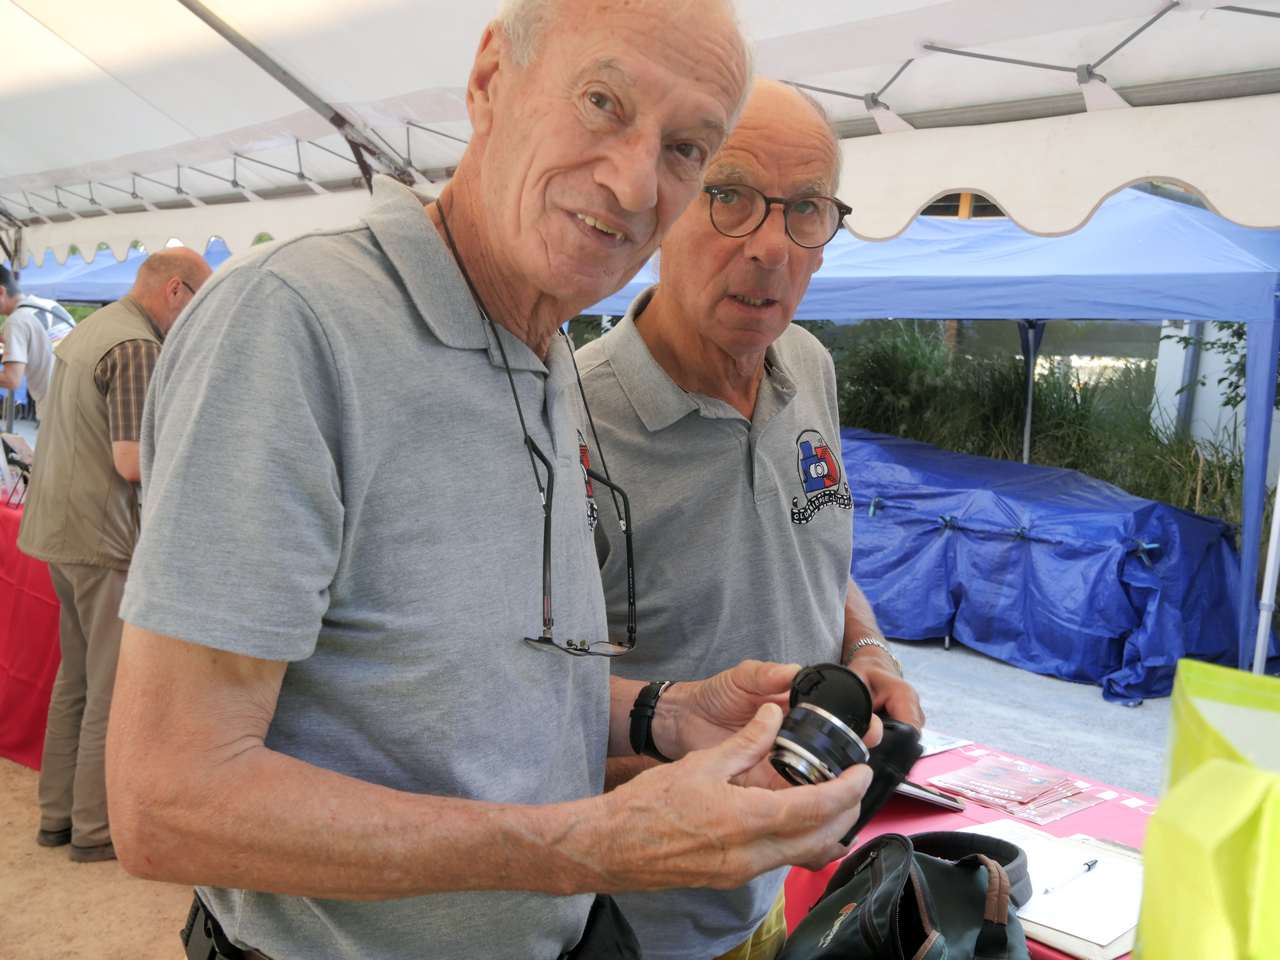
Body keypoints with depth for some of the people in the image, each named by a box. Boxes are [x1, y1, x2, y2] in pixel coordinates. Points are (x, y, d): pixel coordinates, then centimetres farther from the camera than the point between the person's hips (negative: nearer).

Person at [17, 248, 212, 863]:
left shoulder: (89, 330, 13)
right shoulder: (138, 348, -18)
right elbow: (133, 463, -23)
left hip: (59, 528, 10)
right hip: (103, 538, -10)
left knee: (76, 677, 17)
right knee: (115, 688, 1)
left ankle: (57, 814, 26)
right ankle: (95, 829, 11)